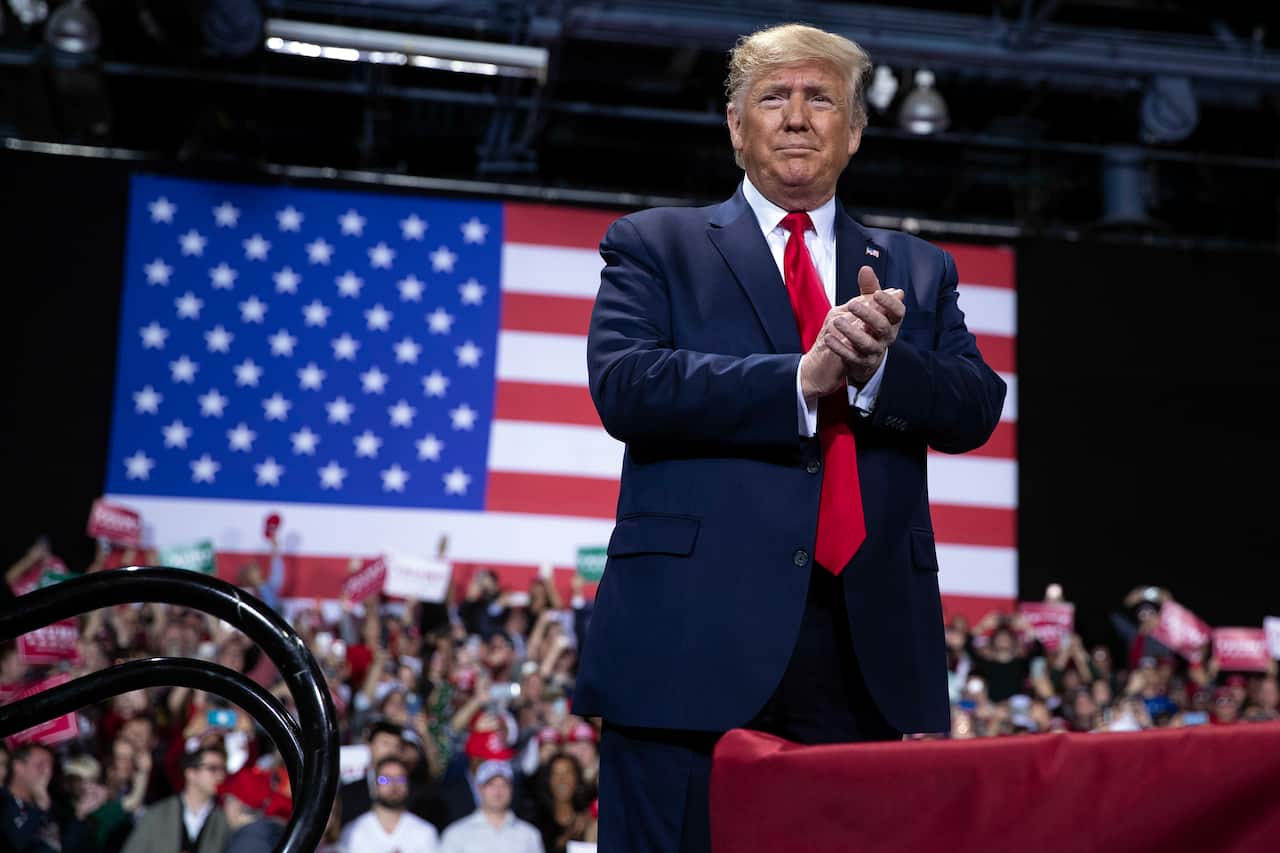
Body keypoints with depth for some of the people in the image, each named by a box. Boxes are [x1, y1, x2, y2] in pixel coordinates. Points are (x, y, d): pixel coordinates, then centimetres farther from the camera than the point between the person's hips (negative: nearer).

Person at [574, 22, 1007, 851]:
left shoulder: (917, 271, 17)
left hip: (867, 652, 3)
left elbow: (977, 408, 5)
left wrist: (879, 364, -15)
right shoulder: (655, 247, 8)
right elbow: (623, 385, -9)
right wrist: (802, 377, -17)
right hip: (694, 644, -2)